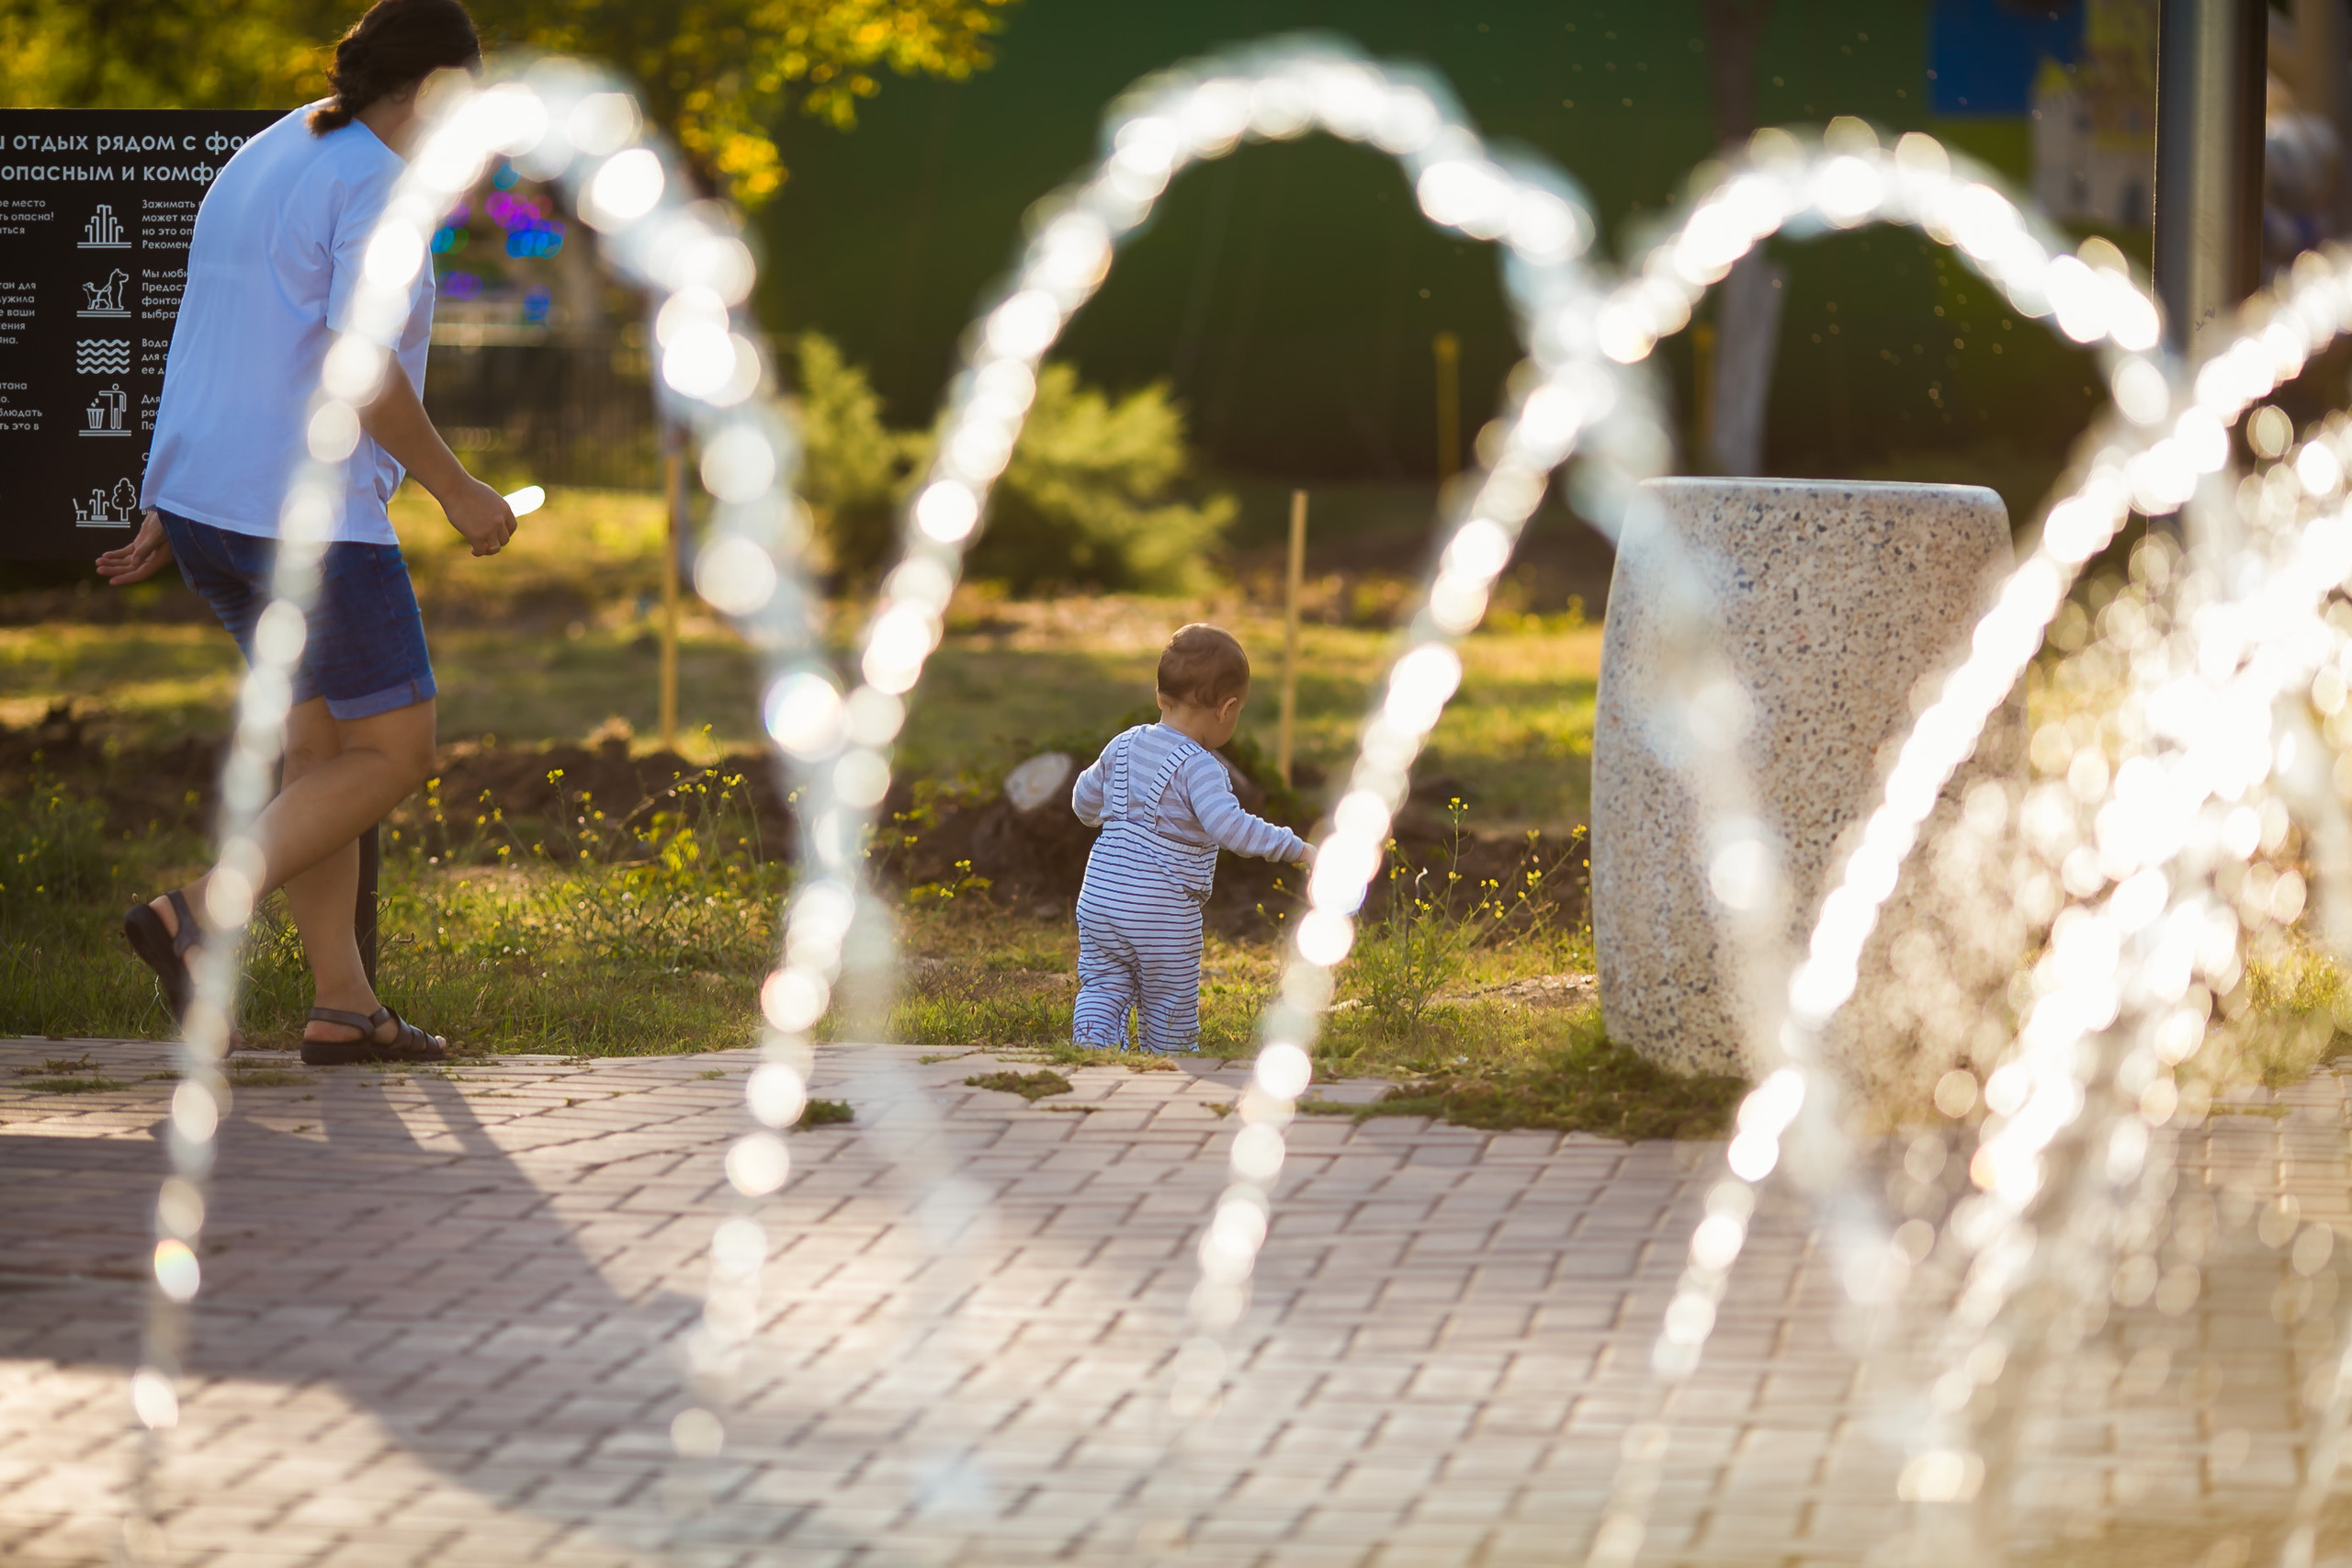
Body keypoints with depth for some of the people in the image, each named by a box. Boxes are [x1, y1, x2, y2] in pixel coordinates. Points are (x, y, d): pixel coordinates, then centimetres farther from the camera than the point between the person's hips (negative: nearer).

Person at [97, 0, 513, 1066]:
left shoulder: (263, 163, 14)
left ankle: (342, 1006, 18)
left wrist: (169, 513, 19)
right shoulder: (377, 188, -15)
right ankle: (193, 919, -10)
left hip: (204, 498, 9)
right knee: (394, 757, 2)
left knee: (325, 735, 18)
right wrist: (457, 492, -11)